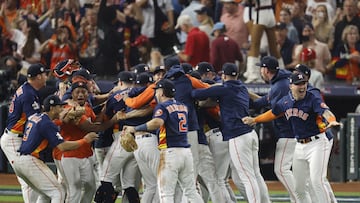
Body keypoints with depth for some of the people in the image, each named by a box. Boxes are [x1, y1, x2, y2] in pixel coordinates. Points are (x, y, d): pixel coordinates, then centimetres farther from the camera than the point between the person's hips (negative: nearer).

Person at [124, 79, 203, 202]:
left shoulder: (163, 106, -5)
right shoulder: (183, 107, 16)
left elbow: (157, 122, -24)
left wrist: (134, 129, -21)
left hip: (171, 152, -7)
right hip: (186, 151, 7)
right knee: (191, 192, 12)